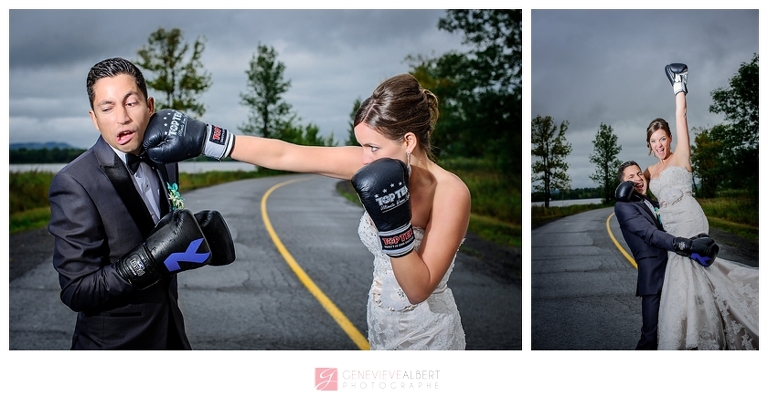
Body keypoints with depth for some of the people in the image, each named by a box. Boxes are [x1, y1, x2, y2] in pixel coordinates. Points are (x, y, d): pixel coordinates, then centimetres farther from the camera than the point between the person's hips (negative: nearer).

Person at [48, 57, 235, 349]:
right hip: (114, 343, -6)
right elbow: (77, 291, -21)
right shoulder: (74, 184, -20)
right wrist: (152, 258, -32)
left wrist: (195, 232, -7)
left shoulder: (165, 163, 0)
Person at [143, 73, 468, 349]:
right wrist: (201, 138, -14)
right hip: (383, 330, 5)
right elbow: (283, 155, -12)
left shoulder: (450, 193, -24)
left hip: (426, 337, -5)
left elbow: (419, 289, -24)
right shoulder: (377, 167, -10)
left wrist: (393, 223, -35)